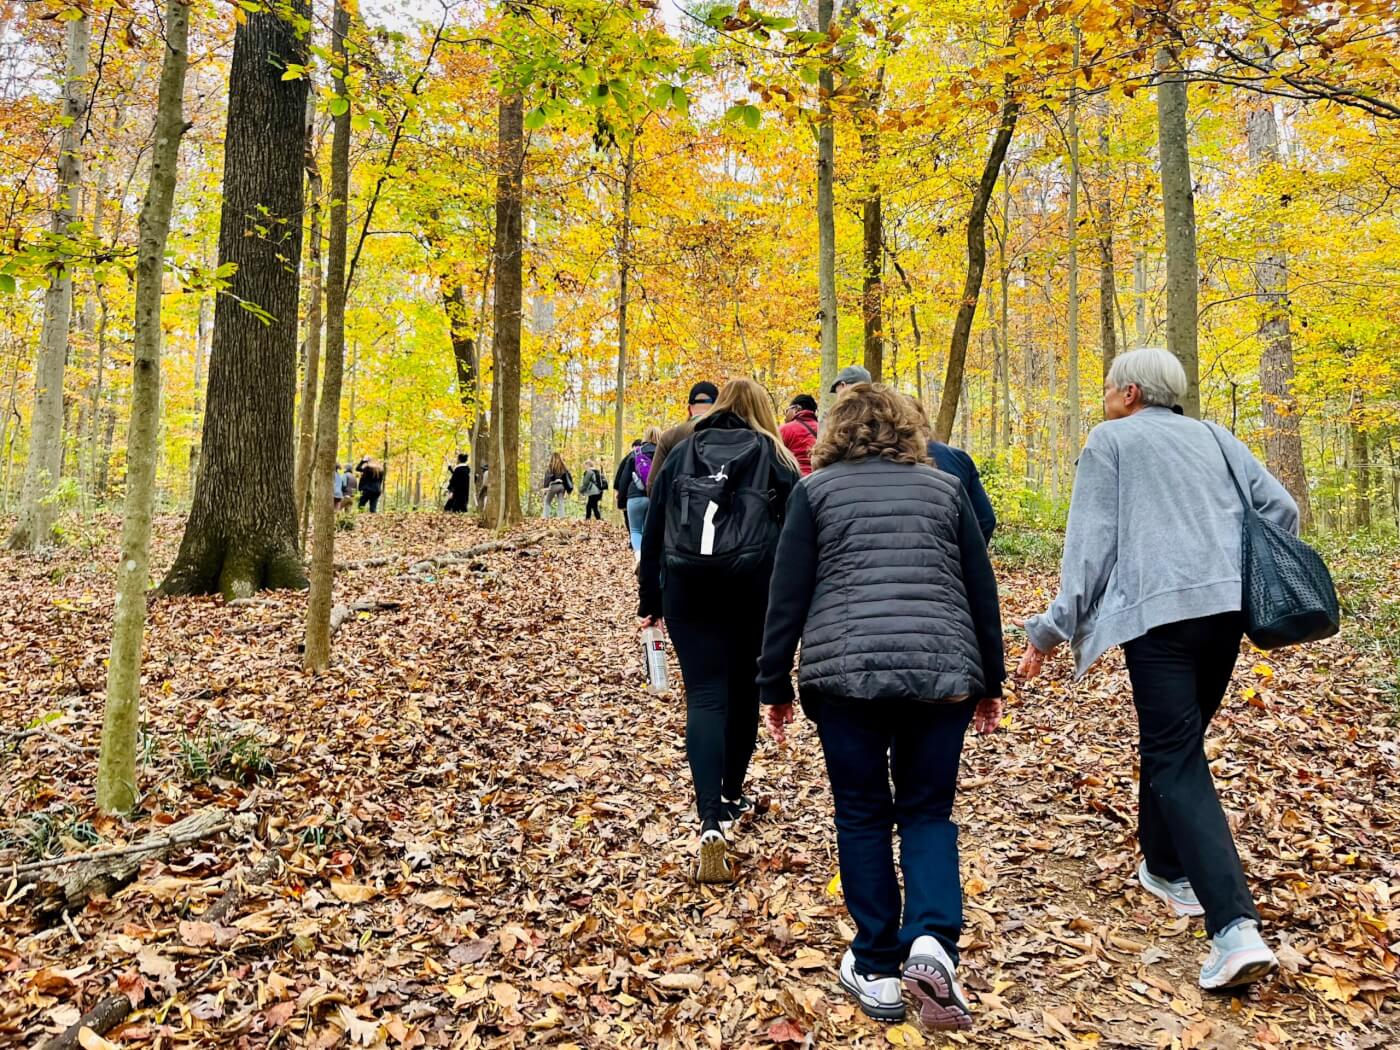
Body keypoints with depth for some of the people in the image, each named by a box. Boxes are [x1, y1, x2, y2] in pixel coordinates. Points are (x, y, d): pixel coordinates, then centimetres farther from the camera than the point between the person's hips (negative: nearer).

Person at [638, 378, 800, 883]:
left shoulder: (682, 452, 13)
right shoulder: (775, 458, 7)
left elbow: (654, 529, 11)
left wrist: (650, 600, 15)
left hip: (687, 587, 1)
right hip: (753, 586, 0)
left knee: (704, 695, -1)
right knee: (743, 688, 17)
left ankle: (712, 821, -15)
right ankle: (732, 795, 33)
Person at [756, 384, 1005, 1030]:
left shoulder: (816, 490, 7)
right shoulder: (946, 488, 13)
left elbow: (788, 596, 3)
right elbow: (982, 591, 14)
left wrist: (774, 686, 9)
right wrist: (990, 681, 22)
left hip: (844, 672, -1)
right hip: (940, 673, 2)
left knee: (862, 815, 11)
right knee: (927, 811, 15)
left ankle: (875, 971, 18)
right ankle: (931, 942, -4)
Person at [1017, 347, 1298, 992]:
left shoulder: (1110, 440, 4)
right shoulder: (1214, 437, 20)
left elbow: (1091, 542, -4)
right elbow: (1281, 509, 15)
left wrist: (1052, 630, -3)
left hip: (1158, 609, -6)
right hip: (1227, 604, 7)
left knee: (1175, 758, -5)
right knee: (1179, 740, 21)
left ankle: (1235, 927, -15)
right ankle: (1167, 868, 36)